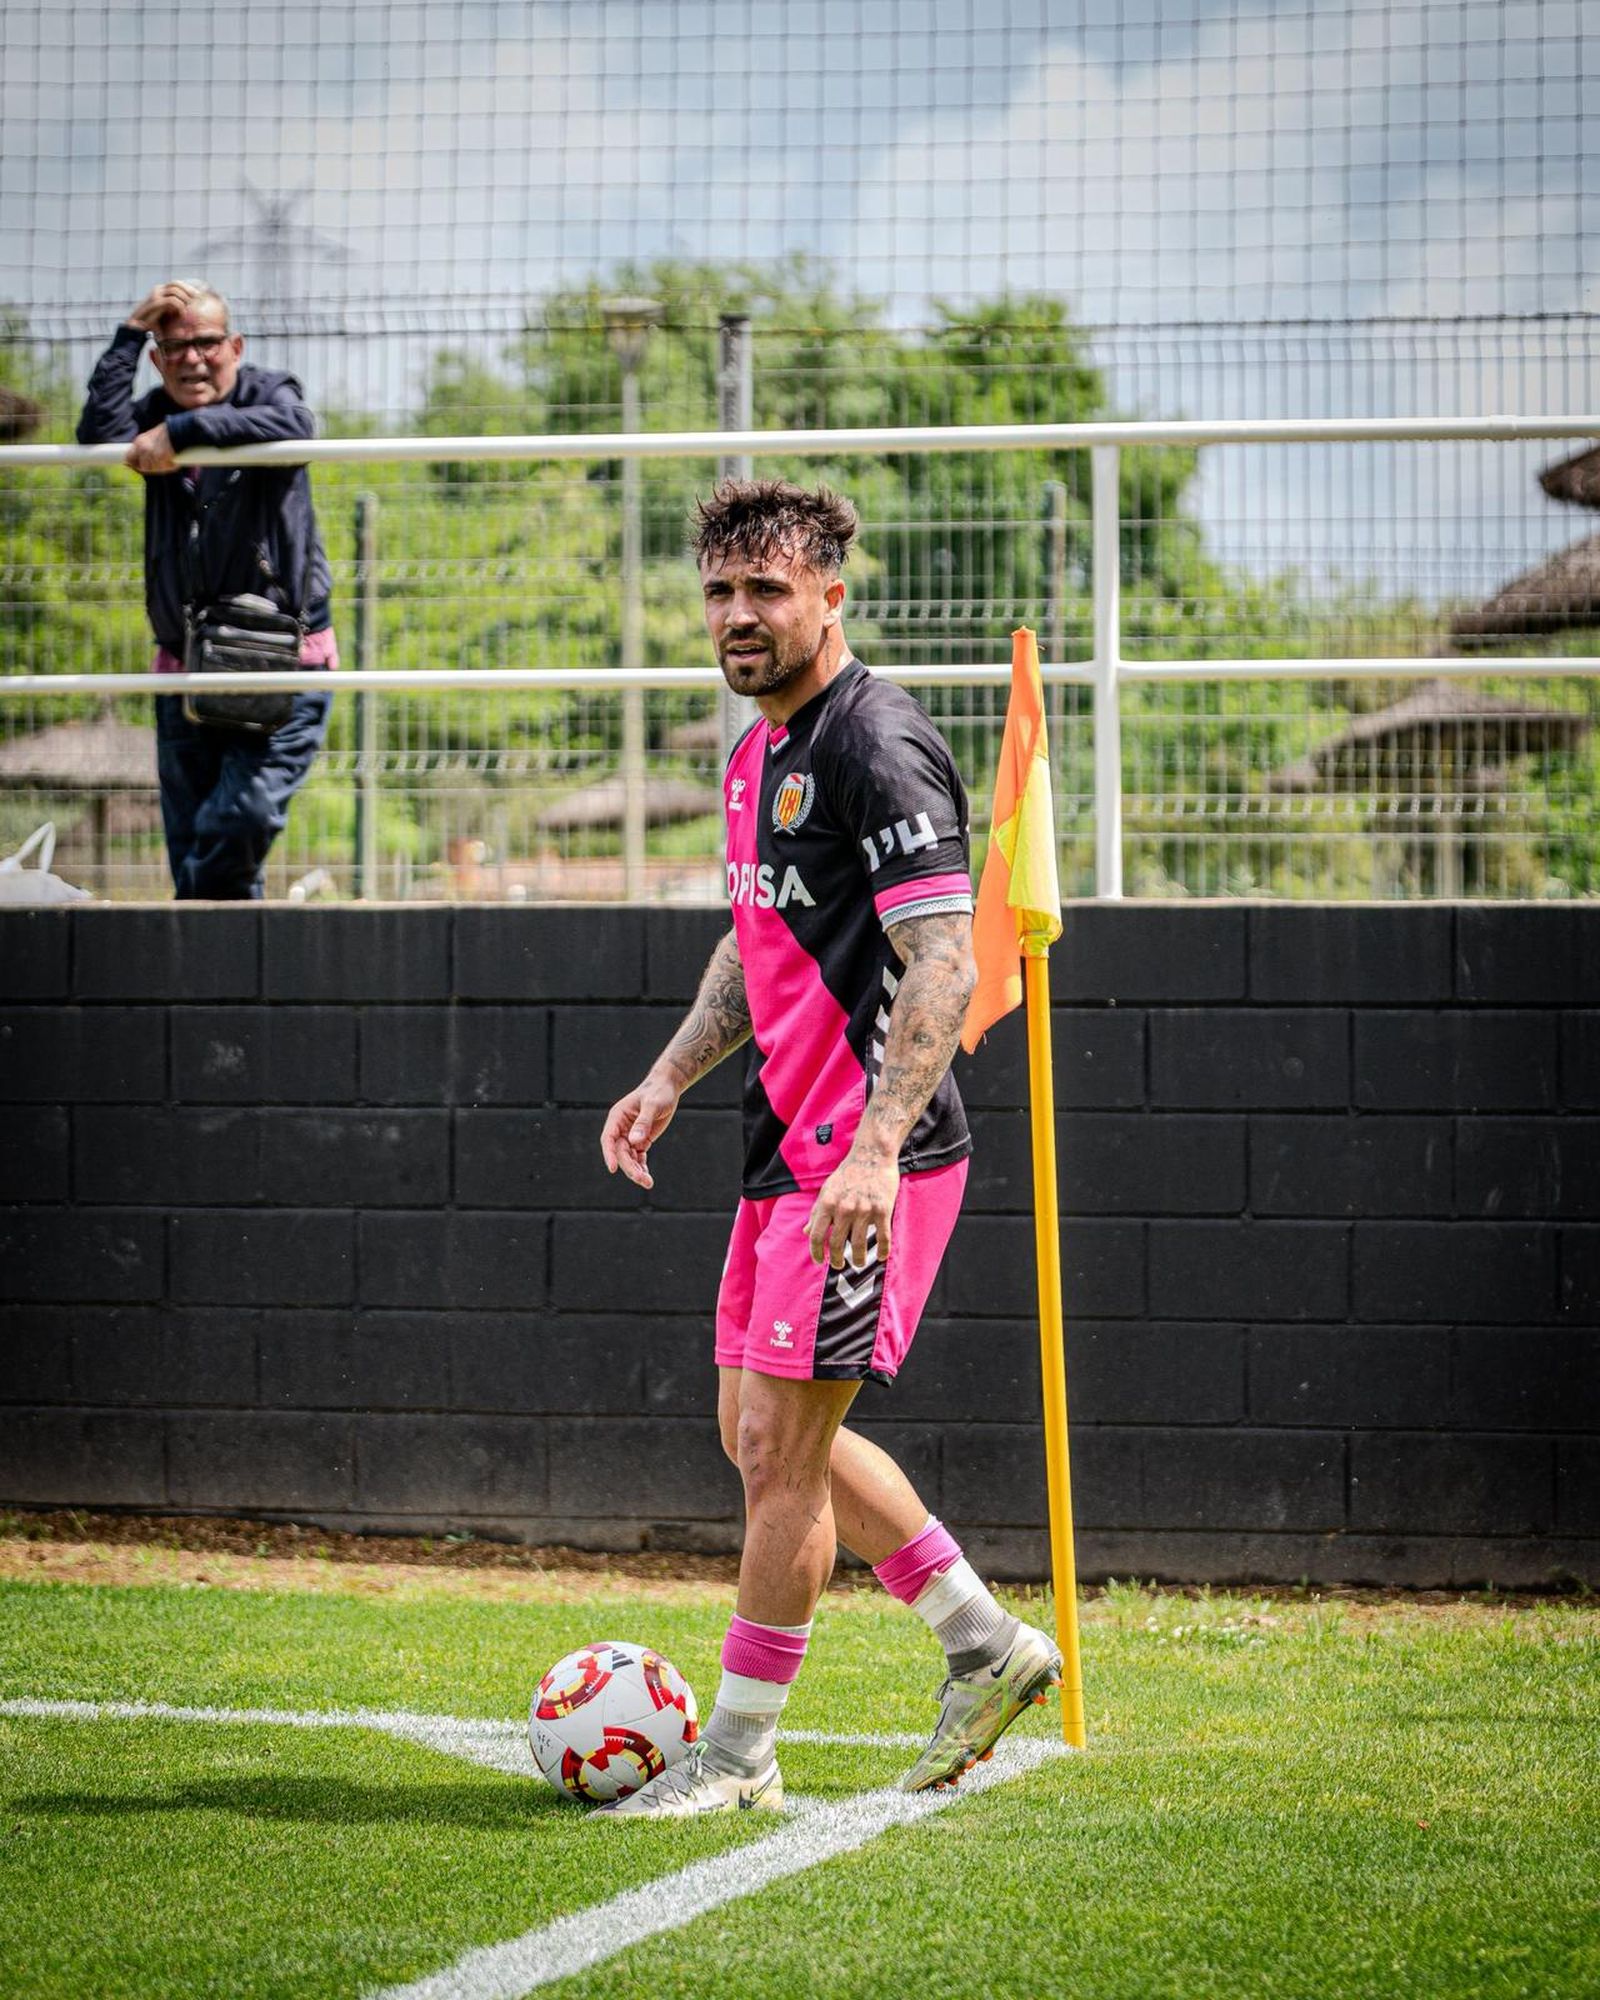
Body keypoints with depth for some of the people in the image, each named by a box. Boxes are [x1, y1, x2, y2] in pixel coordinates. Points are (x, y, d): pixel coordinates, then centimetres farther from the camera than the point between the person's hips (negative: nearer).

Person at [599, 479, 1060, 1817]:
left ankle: (737, 1754, 5)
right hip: (791, 1147, 10)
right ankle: (987, 1646, 25)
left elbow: (944, 964, -22)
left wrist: (876, 1149, -29)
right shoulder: (762, 751, 15)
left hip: (869, 1161, -10)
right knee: (762, 1432, 15)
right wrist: (669, 1079, 19)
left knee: (781, 1444, -6)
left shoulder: (877, 746, -15)